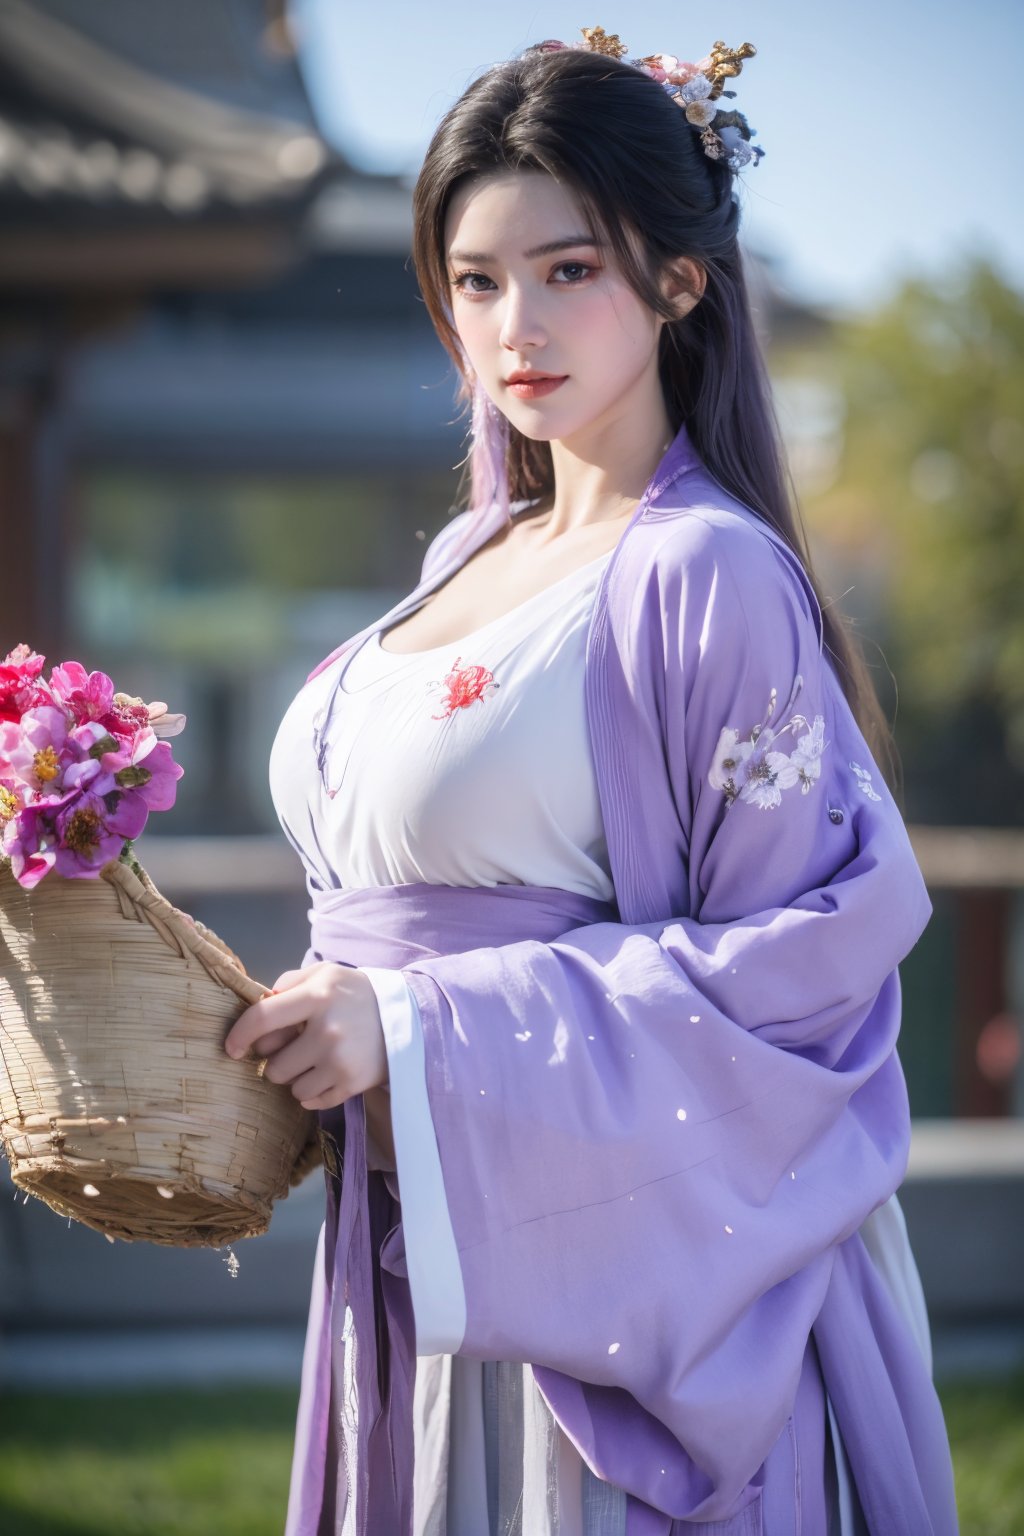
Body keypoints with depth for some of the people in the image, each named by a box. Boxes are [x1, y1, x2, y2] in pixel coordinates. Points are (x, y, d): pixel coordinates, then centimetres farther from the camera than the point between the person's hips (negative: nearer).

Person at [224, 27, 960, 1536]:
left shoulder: (706, 578, -14)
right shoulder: (476, 557, 11)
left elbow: (813, 943, -19)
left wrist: (421, 1029, -20)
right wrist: (323, 1018, 1)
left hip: (611, 1270, -7)